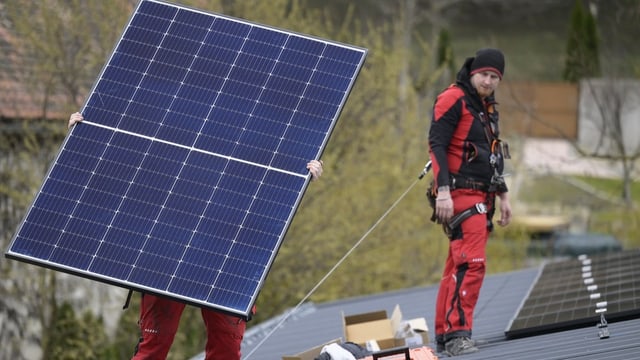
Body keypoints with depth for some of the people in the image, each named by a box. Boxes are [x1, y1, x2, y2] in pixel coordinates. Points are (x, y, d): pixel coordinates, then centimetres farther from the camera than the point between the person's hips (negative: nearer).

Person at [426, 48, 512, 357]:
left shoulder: (487, 108, 19)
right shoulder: (453, 100, -9)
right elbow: (436, 146, -16)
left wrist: (503, 195, 26)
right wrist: (443, 190, -25)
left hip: (480, 197, 9)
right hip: (461, 195, -9)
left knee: (457, 266, 10)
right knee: (471, 262, -19)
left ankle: (444, 336, 14)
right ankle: (457, 334, -23)